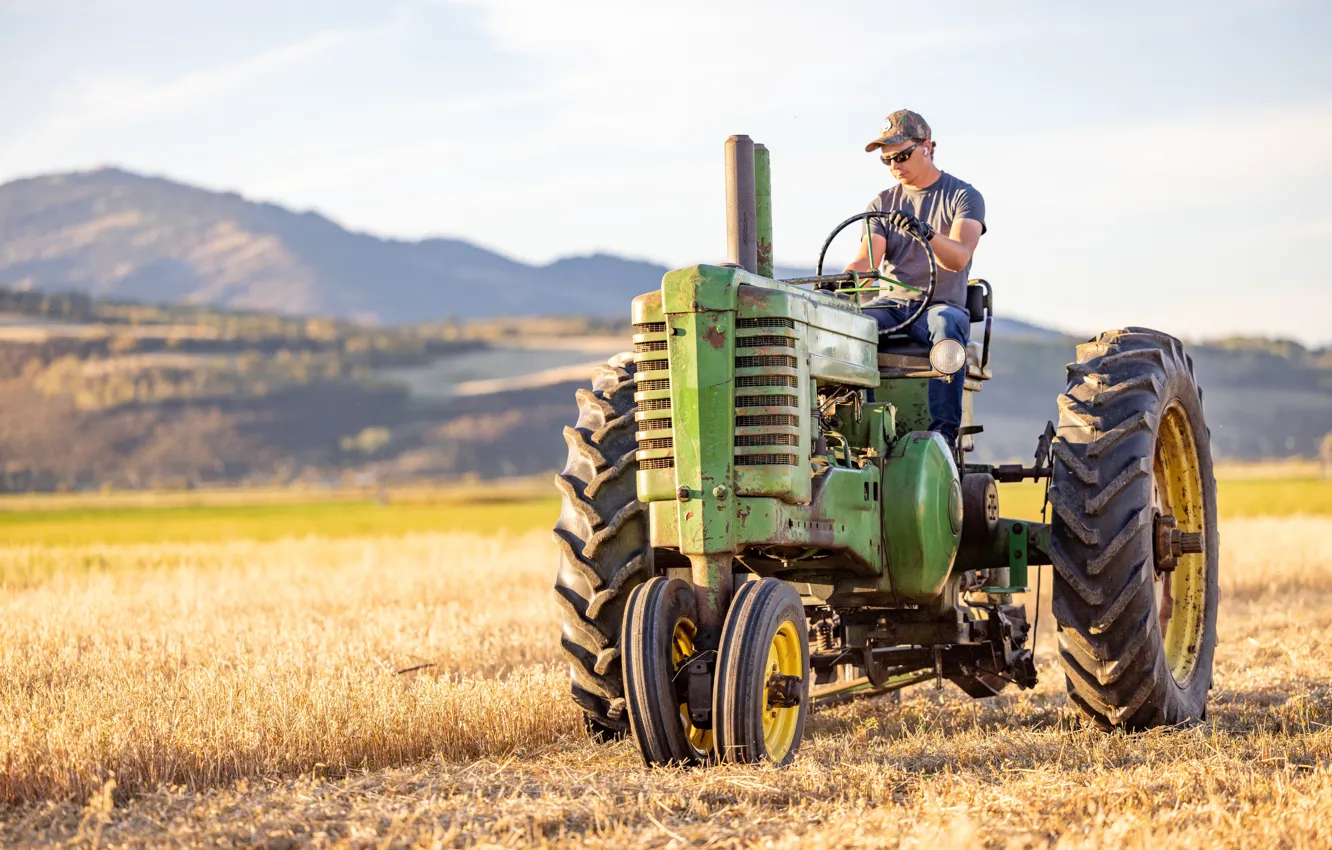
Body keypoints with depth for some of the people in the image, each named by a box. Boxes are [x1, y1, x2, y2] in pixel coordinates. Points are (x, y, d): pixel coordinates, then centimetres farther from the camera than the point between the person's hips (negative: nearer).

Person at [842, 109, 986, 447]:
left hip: (940, 303, -3)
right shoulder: (882, 204, 15)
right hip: (890, 304, 3)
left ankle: (944, 431, -44)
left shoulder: (963, 197, 2)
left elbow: (958, 258, -15)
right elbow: (866, 259, 0)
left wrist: (928, 233, -36)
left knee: (947, 326, -39)